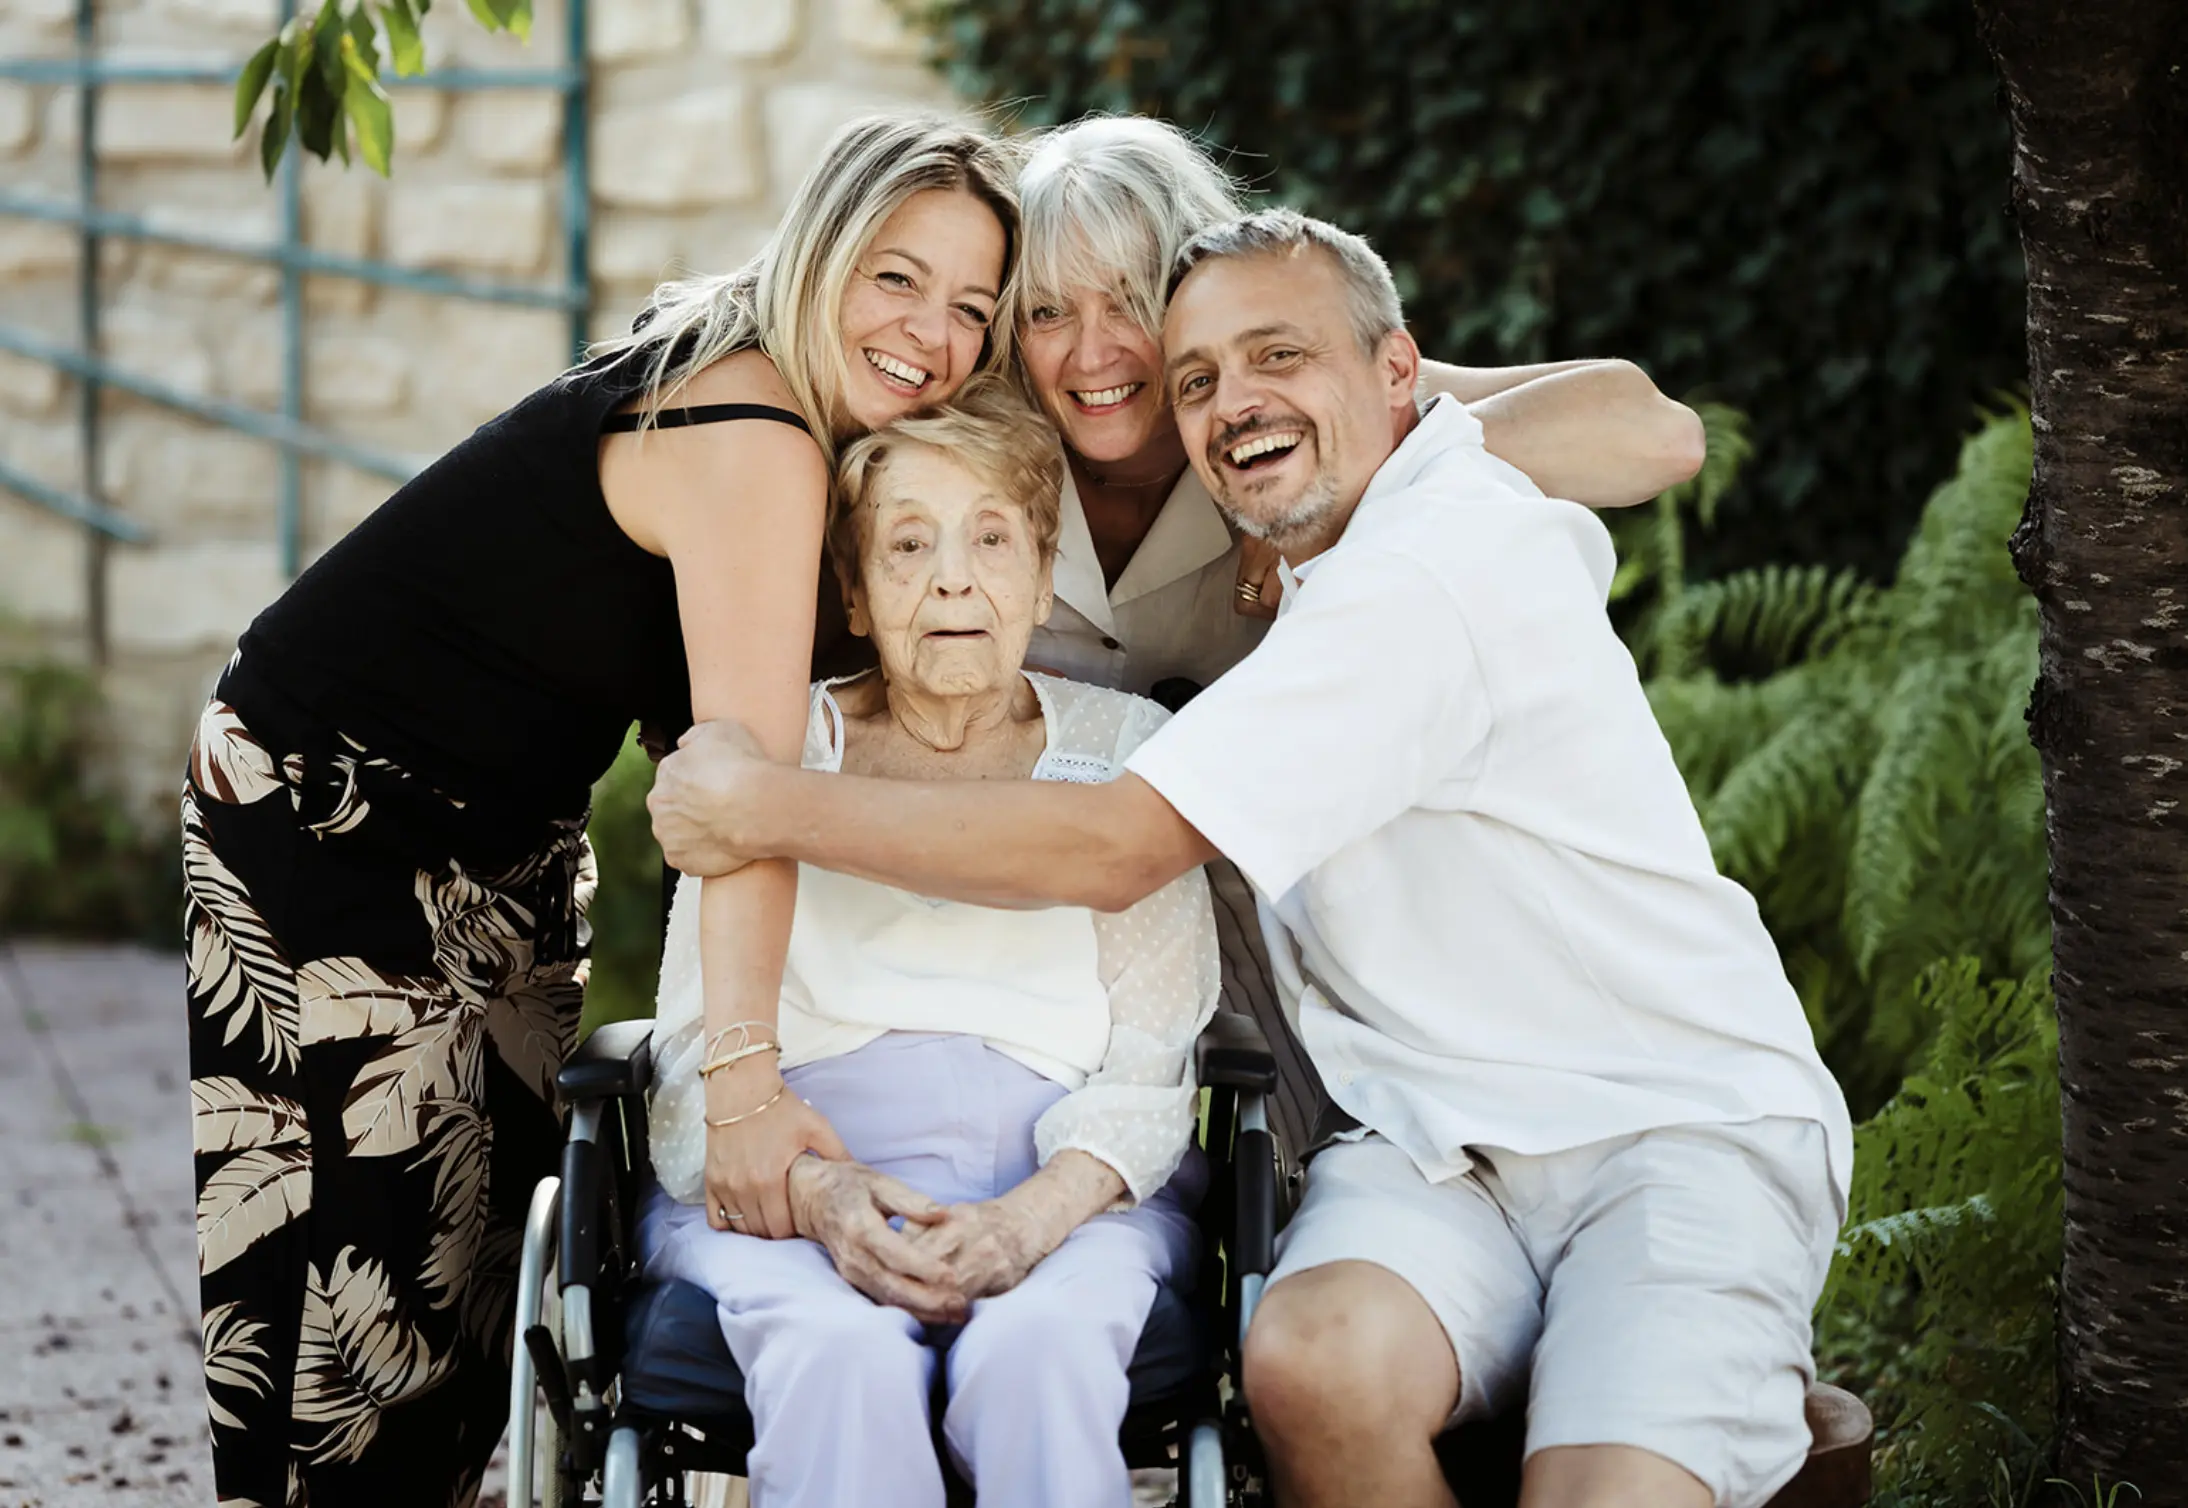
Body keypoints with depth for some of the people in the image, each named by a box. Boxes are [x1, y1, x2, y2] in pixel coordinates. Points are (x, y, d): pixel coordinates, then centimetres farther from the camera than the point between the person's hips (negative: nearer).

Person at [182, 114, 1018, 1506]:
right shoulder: (753, 444, -25)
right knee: (377, 1262, -9)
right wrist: (745, 1078, -34)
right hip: (328, 819, -10)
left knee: (481, 1232, 11)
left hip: (498, 847, 10)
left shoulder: (764, 405, 3)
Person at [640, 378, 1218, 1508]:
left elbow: (1148, 1065, 5)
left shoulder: (1124, 750, 14)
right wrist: (817, 1194, -16)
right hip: (793, 1184, 0)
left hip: (1070, 1189, 0)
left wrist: (1031, 1219, -16)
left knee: (1041, 1348, -35)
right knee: (839, 1354, -35)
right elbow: (698, 1054, 6)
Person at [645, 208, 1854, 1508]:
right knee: (1316, 1362, -27)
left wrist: (772, 807, -12)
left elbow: (1114, 851, -20)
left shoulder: (1438, 568, -17)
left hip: (1688, 1122, -7)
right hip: (1442, 1144, 7)